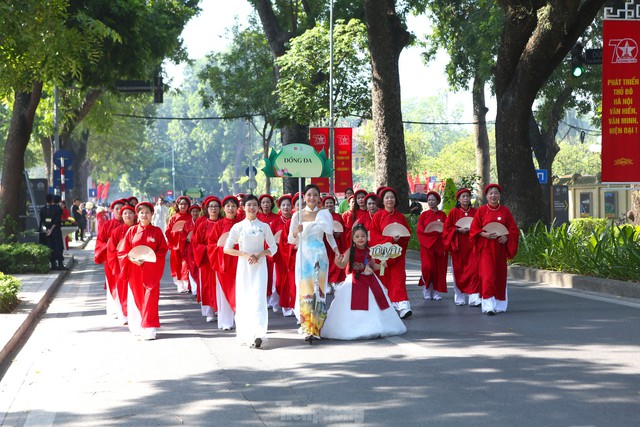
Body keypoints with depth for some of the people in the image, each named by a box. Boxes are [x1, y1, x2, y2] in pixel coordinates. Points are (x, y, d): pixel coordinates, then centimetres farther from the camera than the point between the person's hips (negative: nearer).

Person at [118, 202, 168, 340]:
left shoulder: (157, 231, 4)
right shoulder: (131, 231, 5)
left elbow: (163, 250, 1)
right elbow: (123, 252, 5)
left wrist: (148, 259, -13)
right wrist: (132, 259, -14)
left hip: (151, 270, -1)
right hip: (134, 270, 1)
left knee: (150, 298, -6)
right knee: (136, 299, 4)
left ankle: (149, 329, -4)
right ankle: (137, 328, 15)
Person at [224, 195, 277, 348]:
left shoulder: (264, 226, 6)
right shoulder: (238, 227, 3)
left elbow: (273, 248, 8)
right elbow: (227, 249, 1)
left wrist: (259, 255, -9)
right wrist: (245, 254, -11)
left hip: (259, 266, -1)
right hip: (244, 266, 1)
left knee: (258, 298, -12)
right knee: (243, 299, 0)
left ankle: (258, 335, -22)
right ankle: (244, 334, 11)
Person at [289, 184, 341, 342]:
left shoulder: (324, 214, 7)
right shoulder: (298, 215, 4)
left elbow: (330, 235, 16)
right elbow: (291, 240, 5)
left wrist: (336, 250, 3)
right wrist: (297, 232, -15)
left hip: (319, 256, 1)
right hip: (303, 256, -1)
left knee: (318, 290, -3)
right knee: (305, 290, -6)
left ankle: (316, 328, 0)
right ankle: (307, 329, -5)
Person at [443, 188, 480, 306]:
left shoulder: (474, 212, 6)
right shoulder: (453, 212, 1)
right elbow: (447, 228, 0)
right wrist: (459, 230, -13)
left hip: (472, 244, 1)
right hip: (458, 245, -1)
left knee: (473, 269, -12)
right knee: (459, 271, 3)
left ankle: (473, 297, -14)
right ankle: (460, 297, 15)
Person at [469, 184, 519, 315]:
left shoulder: (505, 211, 7)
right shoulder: (481, 210, 1)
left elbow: (514, 229, 7)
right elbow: (474, 230, 1)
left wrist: (506, 237, -11)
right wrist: (485, 234, -16)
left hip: (500, 248, 3)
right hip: (486, 248, -3)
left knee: (500, 277, 6)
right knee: (488, 276, -13)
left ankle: (500, 305, 18)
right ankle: (489, 306, -15)